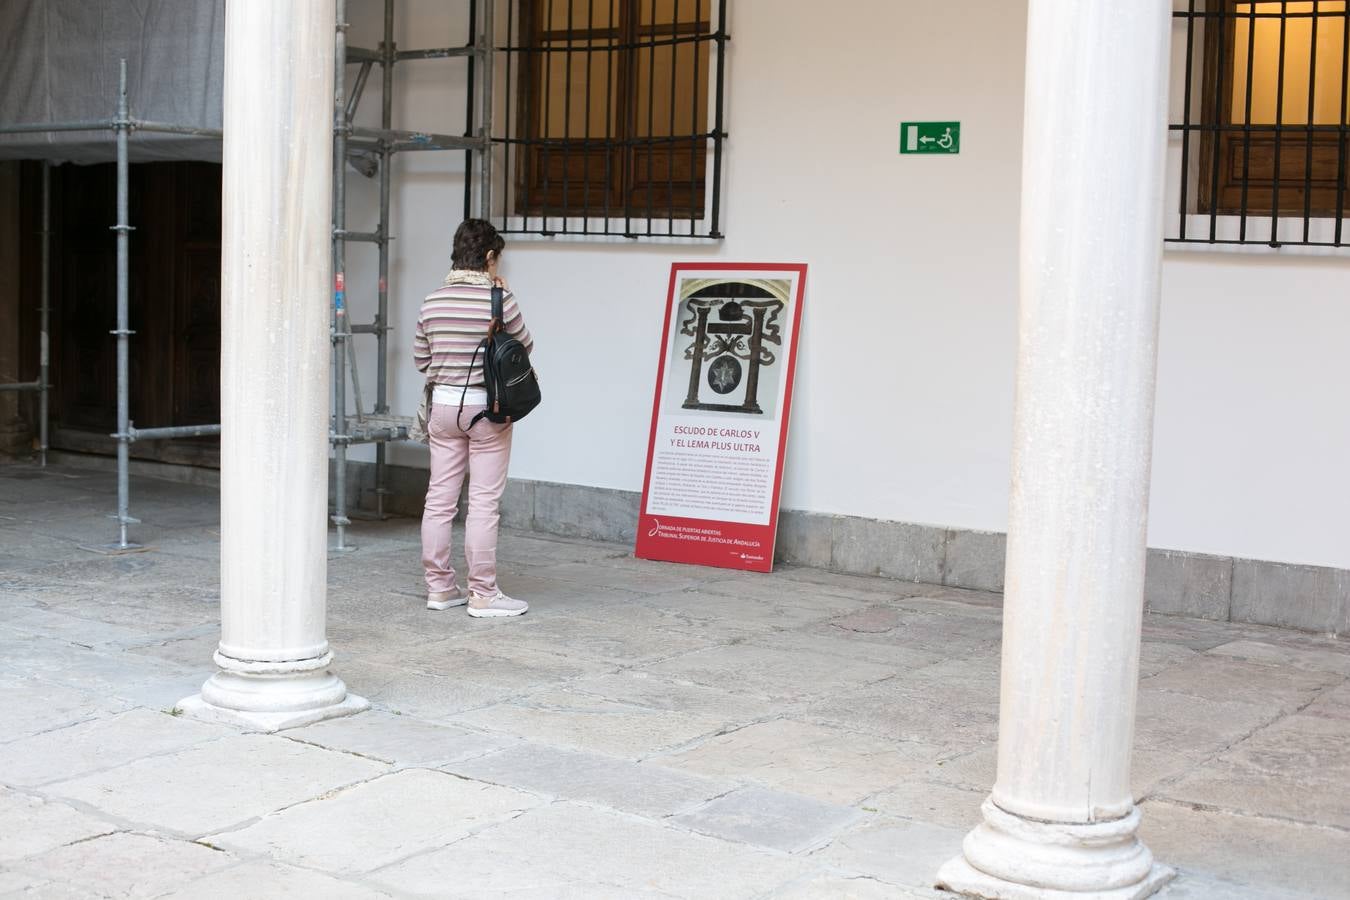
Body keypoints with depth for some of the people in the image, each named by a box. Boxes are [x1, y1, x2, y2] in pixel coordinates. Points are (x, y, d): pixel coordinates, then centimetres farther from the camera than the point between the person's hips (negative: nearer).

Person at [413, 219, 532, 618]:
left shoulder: (432, 301, 2)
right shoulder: (499, 300, -12)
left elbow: (421, 358, 8)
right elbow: (525, 346, 1)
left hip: (444, 404, 5)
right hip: (486, 406, -5)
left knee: (439, 499, 10)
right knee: (483, 503, 0)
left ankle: (439, 587, 17)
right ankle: (483, 594, 3)